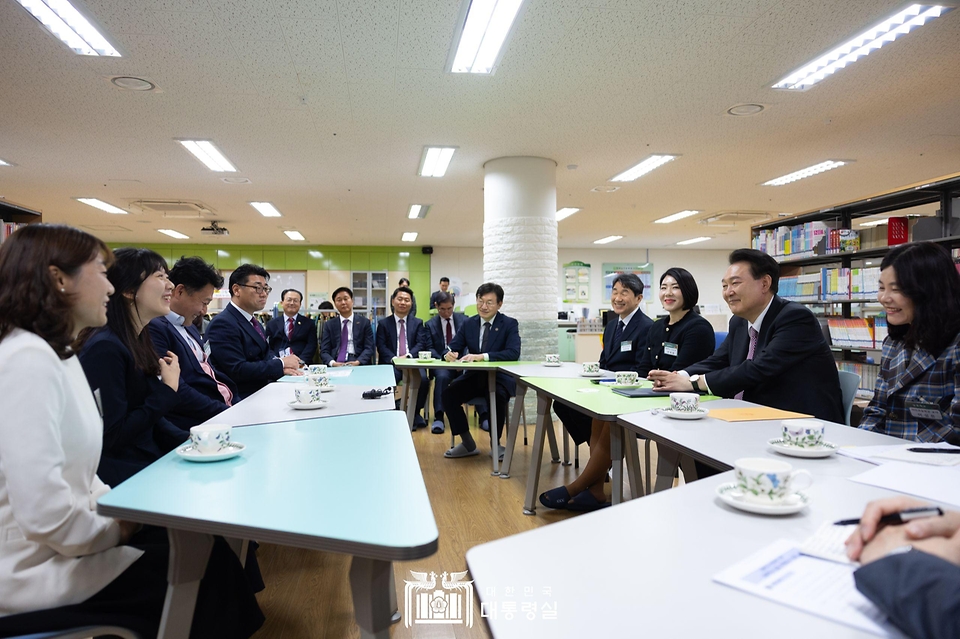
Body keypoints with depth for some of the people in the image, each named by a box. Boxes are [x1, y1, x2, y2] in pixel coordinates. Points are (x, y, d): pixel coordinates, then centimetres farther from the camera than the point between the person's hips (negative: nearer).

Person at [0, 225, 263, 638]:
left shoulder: (59, 354, 8)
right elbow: (43, 513, -28)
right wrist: (114, 531, -12)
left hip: (66, 539, 8)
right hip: (35, 573, -8)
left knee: (202, 544, 5)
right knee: (205, 568, -3)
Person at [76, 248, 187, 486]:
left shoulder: (139, 341, 10)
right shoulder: (105, 348, -17)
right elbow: (112, 436, -20)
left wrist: (191, 441, 0)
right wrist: (168, 390, -14)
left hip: (149, 462, 8)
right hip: (124, 479, -8)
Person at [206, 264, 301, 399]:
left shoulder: (255, 323, 16)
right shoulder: (223, 324, -13)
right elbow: (237, 370, -21)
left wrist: (282, 367, -6)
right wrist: (280, 363, -13)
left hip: (262, 390, 9)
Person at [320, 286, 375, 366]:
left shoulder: (364, 322, 10)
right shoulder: (329, 325, 14)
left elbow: (369, 348, 2)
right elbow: (324, 351, 7)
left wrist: (357, 362, -17)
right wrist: (333, 363, -15)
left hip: (359, 365, -1)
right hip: (336, 365, 1)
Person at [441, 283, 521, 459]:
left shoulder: (510, 324, -5)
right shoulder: (469, 324, 7)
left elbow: (513, 353, -20)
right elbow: (453, 347, 4)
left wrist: (483, 356, -33)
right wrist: (449, 353, -23)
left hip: (500, 378, -4)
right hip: (474, 377, 4)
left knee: (497, 396, -35)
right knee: (448, 393, -20)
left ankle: (496, 444, -8)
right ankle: (468, 444, -2)